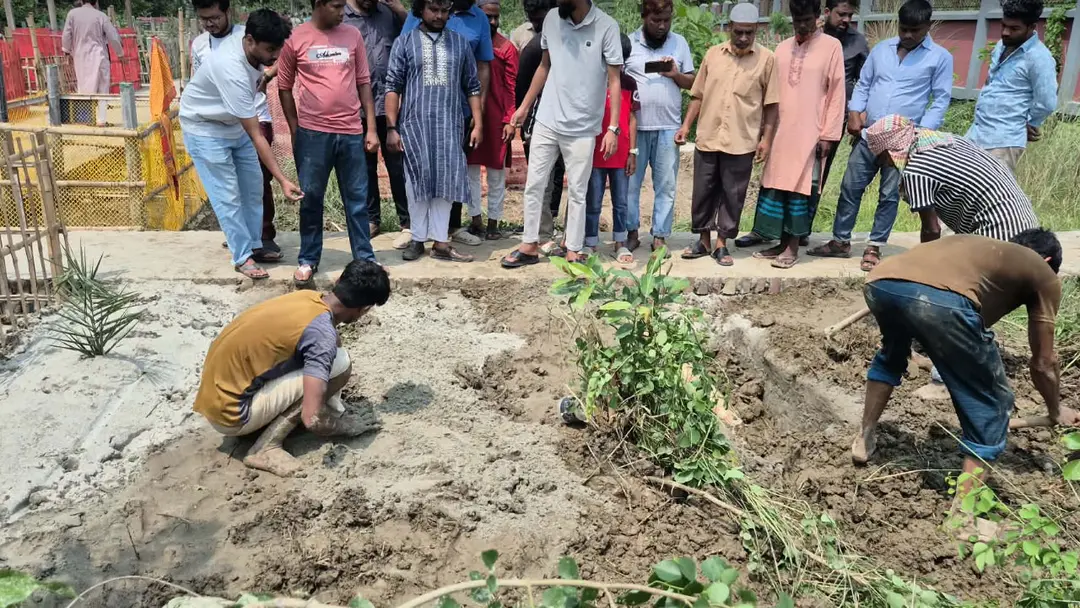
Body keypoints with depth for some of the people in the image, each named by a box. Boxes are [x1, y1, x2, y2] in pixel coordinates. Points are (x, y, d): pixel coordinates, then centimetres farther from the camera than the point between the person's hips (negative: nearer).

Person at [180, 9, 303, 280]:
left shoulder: (254, 49, -17)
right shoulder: (232, 71, -39)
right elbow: (256, 137, -38)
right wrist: (282, 180, -38)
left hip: (235, 123, 8)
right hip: (205, 129, -8)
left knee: (253, 187, 10)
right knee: (228, 196, -4)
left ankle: (254, 244, 24)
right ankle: (242, 257, 9)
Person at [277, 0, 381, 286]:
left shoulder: (352, 35, 5)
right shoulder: (295, 39, -1)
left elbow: (364, 83, 8)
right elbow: (284, 88, 5)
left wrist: (372, 129, 4)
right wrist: (295, 131, 2)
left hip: (351, 133, 2)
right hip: (312, 133, -2)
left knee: (357, 199, 8)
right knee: (311, 199, 8)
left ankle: (365, 258, 19)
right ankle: (308, 260, 20)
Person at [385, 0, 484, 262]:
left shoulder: (461, 43, 11)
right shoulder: (405, 42, 5)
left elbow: (472, 87, 11)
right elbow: (393, 87, 2)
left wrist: (478, 124, 4)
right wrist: (392, 128, -4)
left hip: (449, 125, 1)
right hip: (414, 124, -1)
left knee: (445, 182, 1)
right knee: (418, 182, 4)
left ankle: (441, 243, 6)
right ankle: (418, 239, 14)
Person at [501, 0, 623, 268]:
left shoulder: (606, 27, -10)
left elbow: (614, 81, -8)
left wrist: (613, 128, -14)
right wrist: (524, 106, 14)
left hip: (582, 128, -4)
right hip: (546, 121, 4)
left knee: (577, 192, 6)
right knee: (534, 185, 8)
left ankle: (573, 251, 18)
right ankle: (529, 246, 21)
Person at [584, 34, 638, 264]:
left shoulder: (629, 83, 7)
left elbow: (632, 118, 8)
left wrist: (633, 152, 3)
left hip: (621, 154, 2)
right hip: (595, 153, -2)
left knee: (621, 202, 9)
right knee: (593, 203, 4)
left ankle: (620, 244, 20)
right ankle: (590, 245, 13)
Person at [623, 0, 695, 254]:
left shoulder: (680, 43, 9)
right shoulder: (628, 42, 3)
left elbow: (692, 82, 12)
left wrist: (676, 75, -9)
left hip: (668, 127, 2)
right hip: (634, 126, -1)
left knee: (666, 185, 4)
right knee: (630, 182, 3)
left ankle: (659, 236, 11)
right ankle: (631, 232, 15)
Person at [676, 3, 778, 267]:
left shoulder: (767, 59, -2)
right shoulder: (713, 54, 6)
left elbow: (771, 104, -1)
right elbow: (699, 95, 11)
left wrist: (766, 138, -5)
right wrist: (686, 125, 4)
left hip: (742, 142, -2)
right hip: (707, 138, 3)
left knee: (732, 195, 5)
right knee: (703, 192, 8)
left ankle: (722, 245, 16)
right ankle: (703, 240, 22)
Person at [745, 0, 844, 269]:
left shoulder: (831, 46, -2)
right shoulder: (782, 48, 12)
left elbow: (836, 93, -4)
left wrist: (828, 134, -9)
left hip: (810, 134, -5)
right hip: (780, 131, 5)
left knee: (800, 189, -3)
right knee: (774, 186, 5)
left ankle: (792, 247, 4)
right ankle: (781, 243, 14)